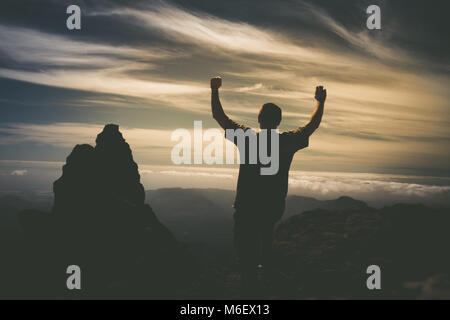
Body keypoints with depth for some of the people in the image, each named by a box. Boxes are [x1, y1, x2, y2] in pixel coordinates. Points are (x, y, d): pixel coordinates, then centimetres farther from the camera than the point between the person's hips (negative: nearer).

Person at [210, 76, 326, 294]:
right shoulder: (288, 142, -11)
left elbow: (219, 116, -6)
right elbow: (312, 125, 6)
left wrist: (215, 90, 6)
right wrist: (320, 102, 19)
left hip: (247, 207, -3)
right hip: (275, 207, 3)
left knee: (246, 247, 12)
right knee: (266, 227, 35)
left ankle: (249, 283, 14)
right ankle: (267, 263, 38)